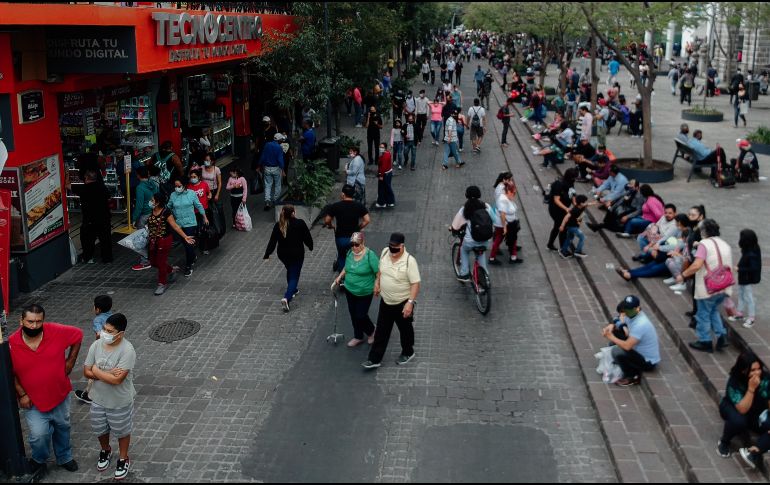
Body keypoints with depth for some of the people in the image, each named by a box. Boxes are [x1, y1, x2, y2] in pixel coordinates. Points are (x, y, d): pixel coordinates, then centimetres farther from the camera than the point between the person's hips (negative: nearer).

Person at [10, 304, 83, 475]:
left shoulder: (57, 332, -20)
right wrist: (21, 394, -10)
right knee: (39, 434, -8)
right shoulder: (11, 343, -20)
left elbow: (78, 335, -2)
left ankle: (64, 457, 47)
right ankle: (39, 459, 25)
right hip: (32, 400, -2)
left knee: (62, 427, 21)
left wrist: (71, 360, -2)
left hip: (60, 394, 2)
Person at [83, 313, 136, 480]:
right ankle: (105, 451, 53)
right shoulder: (96, 345, -12)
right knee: (100, 429, 24)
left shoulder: (127, 350, -29)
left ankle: (123, 458, 41)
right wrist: (107, 374, -22)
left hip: (120, 402, -5)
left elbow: (116, 380, -31)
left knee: (122, 431, 17)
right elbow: (86, 372, -7)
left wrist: (96, 370, -20)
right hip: (98, 399, 5)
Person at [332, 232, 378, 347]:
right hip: (350, 290, 6)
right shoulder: (350, 253, -1)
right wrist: (339, 277, 5)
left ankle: (371, 331, 33)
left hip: (364, 293, -6)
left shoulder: (370, 255, -21)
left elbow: (378, 272, -19)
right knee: (353, 315, 15)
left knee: (361, 315, 1)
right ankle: (358, 337, 36)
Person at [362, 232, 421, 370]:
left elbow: (415, 283, -24)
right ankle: (375, 359, 19)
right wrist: (377, 282, 16)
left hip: (403, 303, -5)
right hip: (385, 301, 5)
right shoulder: (385, 253, -8)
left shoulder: (409, 261, -27)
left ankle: (408, 353, 40)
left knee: (405, 330, 17)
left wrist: (410, 302, -30)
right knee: (381, 331, 11)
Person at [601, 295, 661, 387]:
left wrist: (611, 337, -21)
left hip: (648, 363, -9)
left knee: (617, 351, -28)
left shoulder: (640, 324, -31)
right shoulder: (631, 315, -4)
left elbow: (627, 346, -35)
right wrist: (612, 326, -11)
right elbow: (620, 323, 13)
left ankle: (632, 377, -5)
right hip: (642, 353, 9)